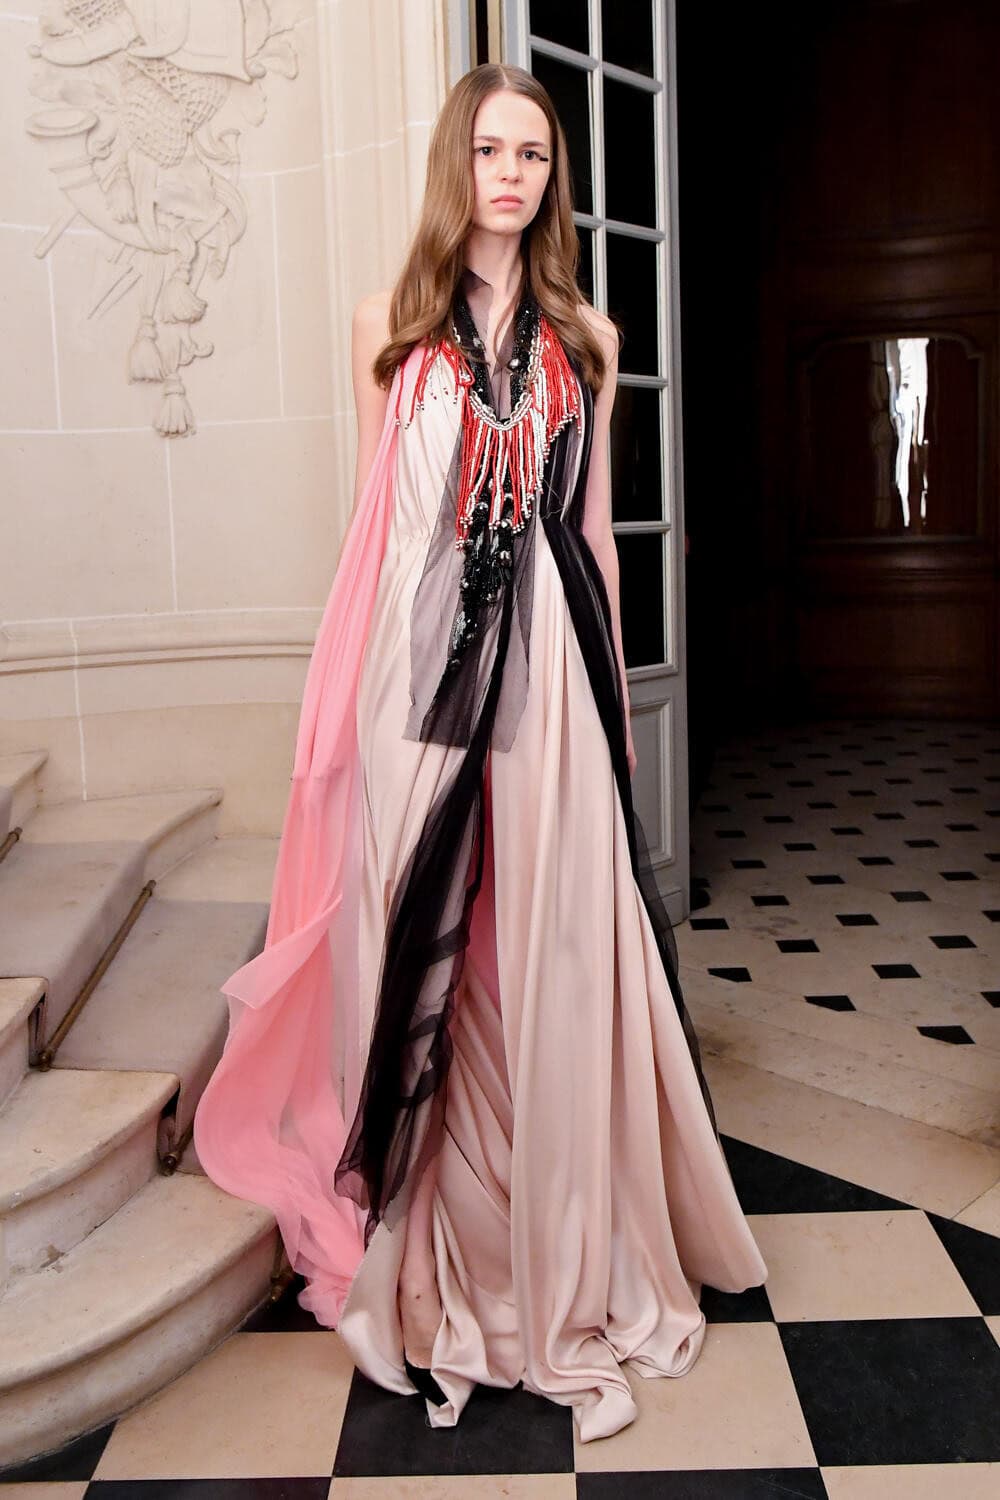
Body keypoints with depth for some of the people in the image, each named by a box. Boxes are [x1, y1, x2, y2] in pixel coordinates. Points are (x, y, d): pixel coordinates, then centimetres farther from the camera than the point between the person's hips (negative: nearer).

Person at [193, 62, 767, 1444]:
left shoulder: (585, 336, 13)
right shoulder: (391, 325, 9)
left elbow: (594, 526, 14)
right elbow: (372, 522, 8)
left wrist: (609, 684, 11)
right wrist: (367, 694, 3)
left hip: (548, 662, 1)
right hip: (422, 659, -1)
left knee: (555, 945, 2)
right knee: (421, 945, 1)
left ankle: (568, 1262, 19)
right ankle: (438, 1266, 19)